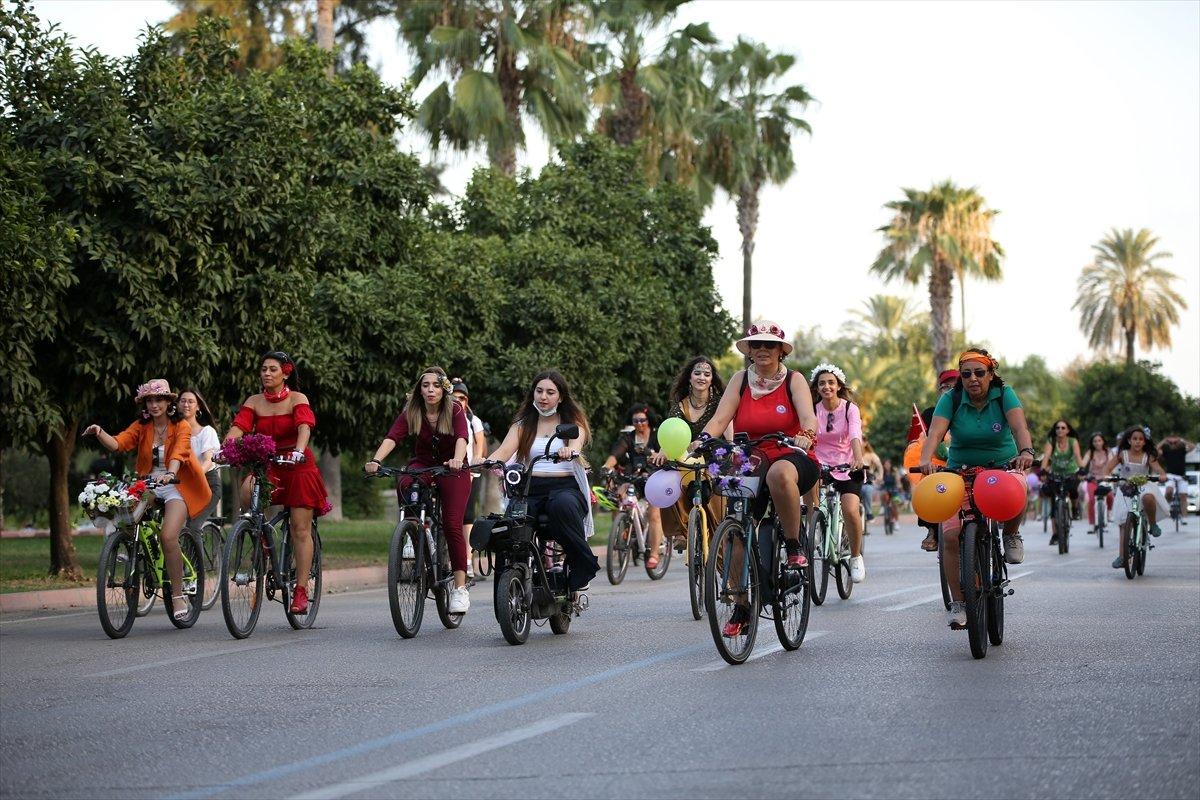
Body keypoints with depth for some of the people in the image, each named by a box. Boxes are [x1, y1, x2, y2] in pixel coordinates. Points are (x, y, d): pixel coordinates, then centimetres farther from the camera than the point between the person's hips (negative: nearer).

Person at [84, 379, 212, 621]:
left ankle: (178, 596, -14)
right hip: (148, 486, 5)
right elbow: (118, 444, -8)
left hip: (175, 487, -5)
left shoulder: (181, 427, -3)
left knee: (168, 536, -24)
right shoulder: (141, 427, 7)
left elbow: (178, 453, -22)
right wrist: (99, 433, -28)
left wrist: (170, 473, -42)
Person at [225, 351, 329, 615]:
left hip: (297, 466, -2)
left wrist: (299, 450, -42)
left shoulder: (297, 399, -6)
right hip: (266, 466, 2)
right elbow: (238, 427, -10)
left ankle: (301, 590, -1)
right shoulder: (254, 402, 3)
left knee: (300, 529, -4)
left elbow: (304, 426, -23)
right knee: (247, 491, -32)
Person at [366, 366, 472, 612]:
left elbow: (462, 437, -33)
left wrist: (457, 460, -55)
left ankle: (460, 587, -12)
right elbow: (392, 437, -25)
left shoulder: (455, 411, -15)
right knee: (404, 487, -34)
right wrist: (376, 460, -44)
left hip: (452, 470, -2)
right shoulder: (411, 412, -11)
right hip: (422, 465, 2)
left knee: (452, 525, -16)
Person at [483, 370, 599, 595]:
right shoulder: (523, 424, 19)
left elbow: (576, 444, -11)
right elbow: (504, 452, 2)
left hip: (565, 486, -2)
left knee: (563, 505, -40)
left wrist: (569, 451, -37)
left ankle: (583, 567, -26)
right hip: (530, 488, 2)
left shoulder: (573, 422, 13)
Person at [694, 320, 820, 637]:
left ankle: (794, 547, -22)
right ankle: (741, 609, 6)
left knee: (779, 473, -41)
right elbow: (720, 418, -6)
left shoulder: (793, 380, 0)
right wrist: (702, 440, -27)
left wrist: (806, 436, -39)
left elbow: (808, 415, -16)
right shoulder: (741, 380, 6)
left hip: (792, 459, -3)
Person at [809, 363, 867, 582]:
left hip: (847, 467, -2)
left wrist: (858, 458, -39)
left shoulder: (850, 408, -4)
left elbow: (855, 436, -20)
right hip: (820, 466, 2)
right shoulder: (813, 410, 1)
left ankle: (856, 556, -1)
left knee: (851, 510, -22)